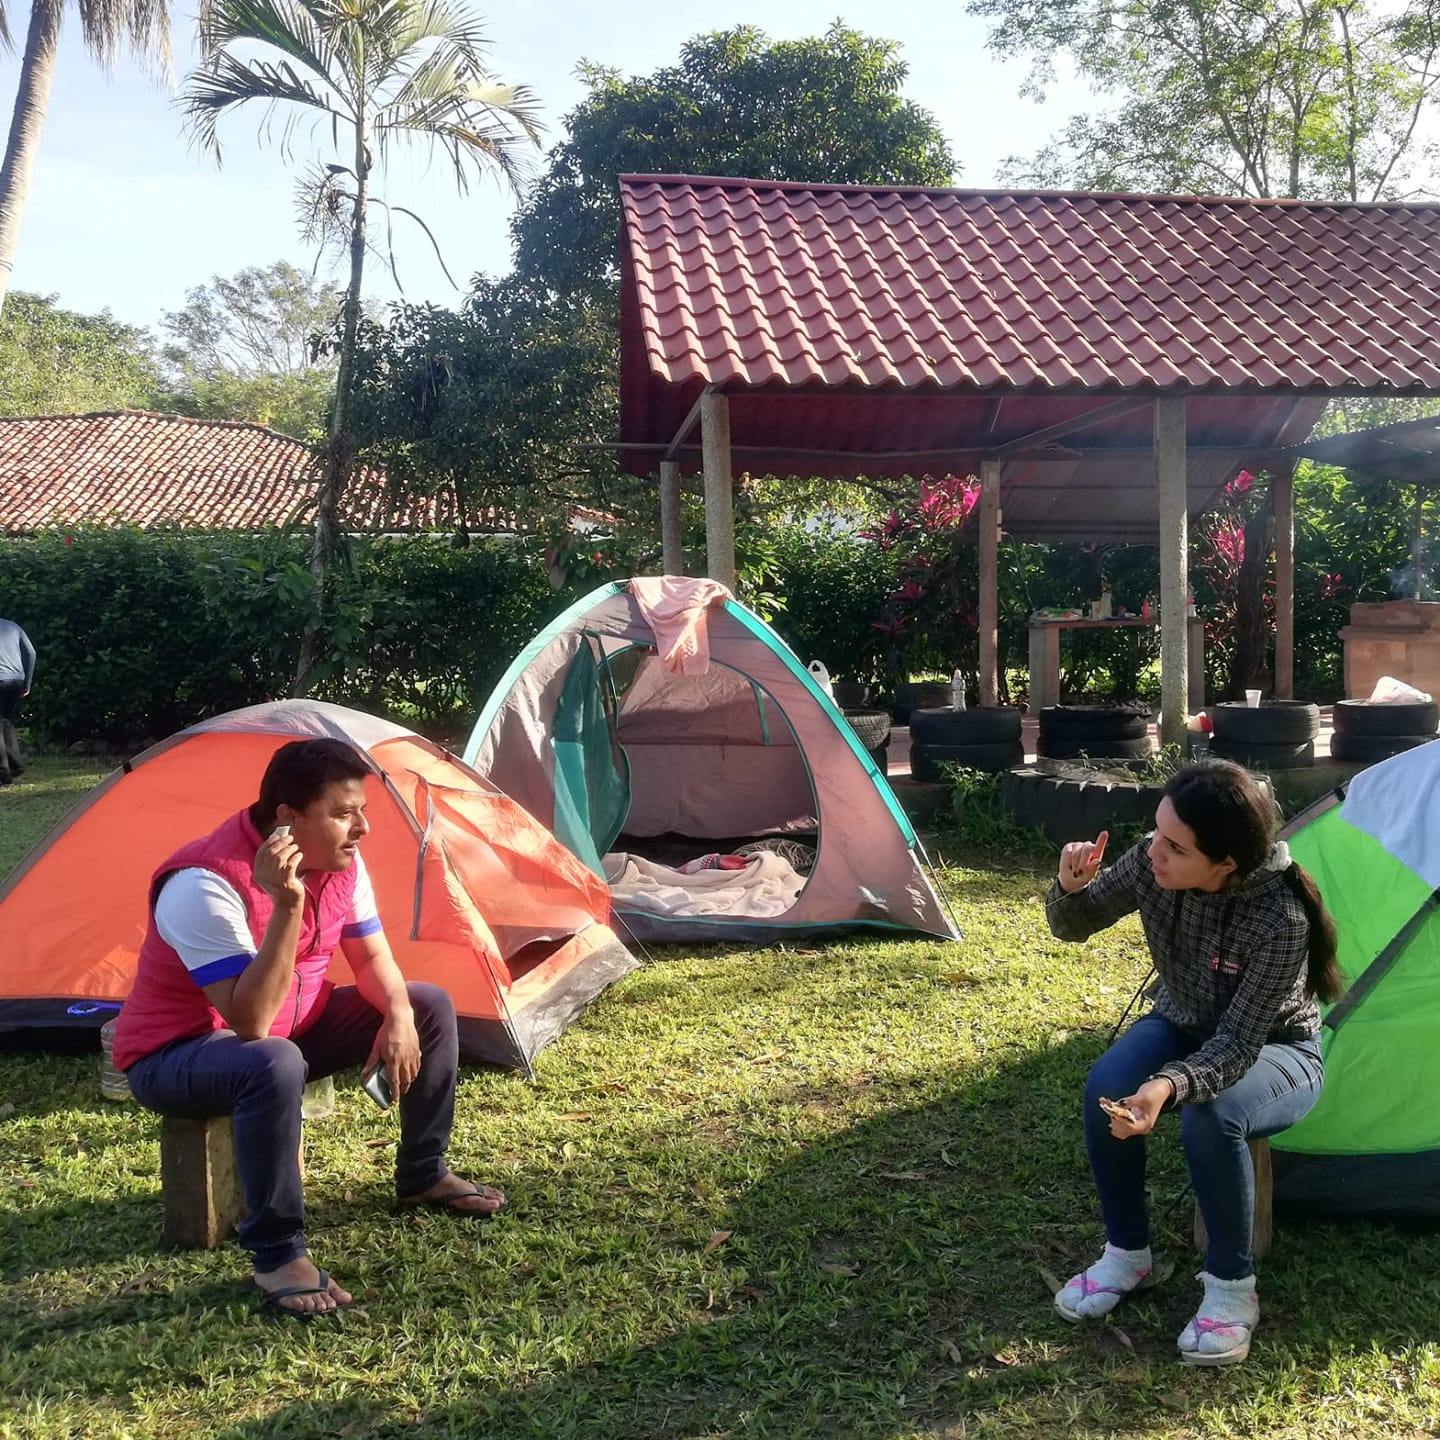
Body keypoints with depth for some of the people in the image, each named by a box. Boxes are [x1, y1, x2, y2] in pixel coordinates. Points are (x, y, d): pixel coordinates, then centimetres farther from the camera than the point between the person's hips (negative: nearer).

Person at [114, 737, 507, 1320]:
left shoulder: (341, 861, -9)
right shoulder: (205, 884, -33)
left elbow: (372, 958, 2)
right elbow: (250, 1021, -38)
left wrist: (398, 1014, -20)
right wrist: (287, 905, -46)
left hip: (293, 1024, 8)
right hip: (175, 1054, -8)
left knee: (429, 1005, -1)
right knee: (274, 1063, -42)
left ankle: (422, 1176, 16)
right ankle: (279, 1257, -23)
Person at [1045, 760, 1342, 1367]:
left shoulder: (1280, 920, -36)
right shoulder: (1150, 863, -22)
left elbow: (1237, 1044, -32)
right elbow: (1074, 926, -8)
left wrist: (1171, 1086, -51)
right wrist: (1070, 886, -32)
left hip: (1274, 1050, -4)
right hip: (1184, 1026, 5)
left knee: (1210, 1117, -35)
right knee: (1106, 1089, -24)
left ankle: (1231, 1288, -11)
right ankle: (1126, 1255, -1)